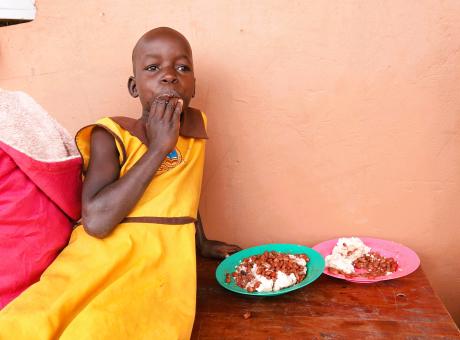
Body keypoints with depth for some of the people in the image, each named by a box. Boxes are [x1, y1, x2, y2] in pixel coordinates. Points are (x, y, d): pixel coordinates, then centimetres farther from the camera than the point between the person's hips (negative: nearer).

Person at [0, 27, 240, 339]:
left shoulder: (196, 124, 9)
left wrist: (202, 243, 37)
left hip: (164, 267, 2)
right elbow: (96, 221, -20)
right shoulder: (112, 136, -5)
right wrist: (158, 148, -16)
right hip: (104, 262, -1)